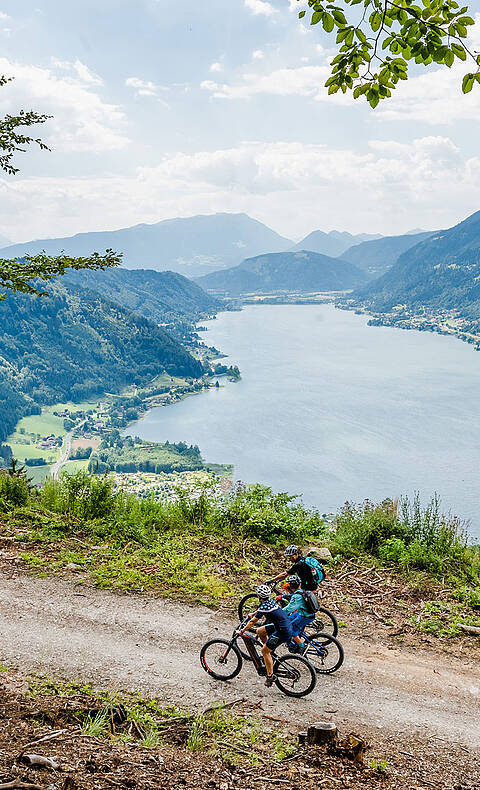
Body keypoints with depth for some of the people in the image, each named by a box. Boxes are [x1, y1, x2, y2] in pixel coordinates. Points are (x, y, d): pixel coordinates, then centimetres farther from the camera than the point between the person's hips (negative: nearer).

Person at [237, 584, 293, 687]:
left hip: (283, 632, -9)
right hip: (288, 626, 9)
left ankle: (270, 676, 7)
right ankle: (270, 652, 26)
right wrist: (253, 614, 43)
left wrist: (241, 631, -2)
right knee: (259, 631, 16)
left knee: (264, 651, 1)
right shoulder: (270, 601, 6)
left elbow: (252, 622, -12)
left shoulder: (264, 607, -18)